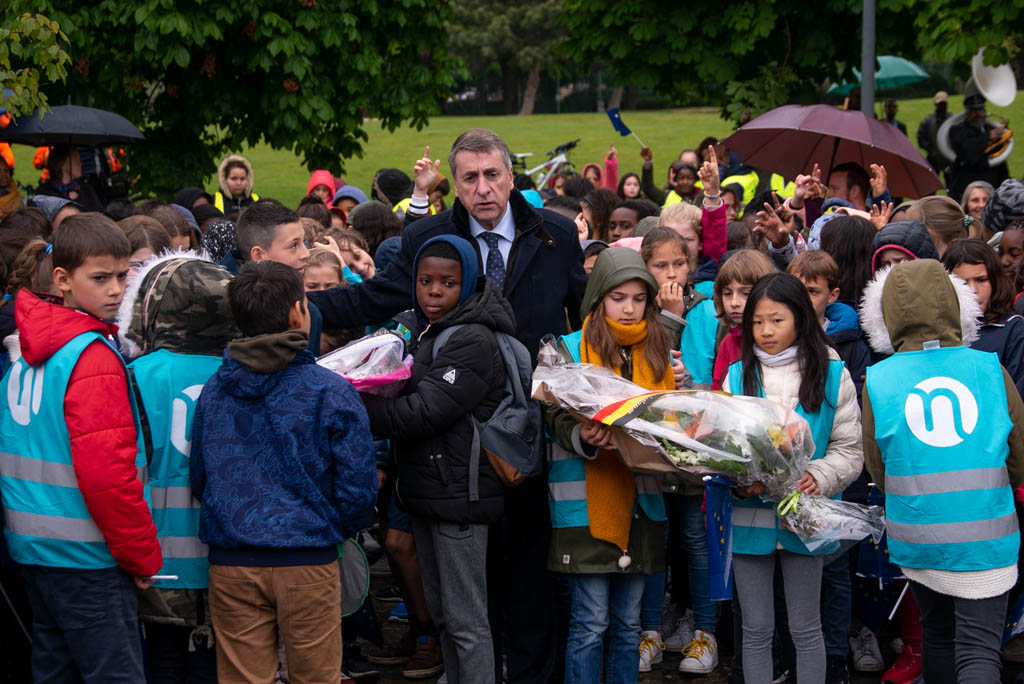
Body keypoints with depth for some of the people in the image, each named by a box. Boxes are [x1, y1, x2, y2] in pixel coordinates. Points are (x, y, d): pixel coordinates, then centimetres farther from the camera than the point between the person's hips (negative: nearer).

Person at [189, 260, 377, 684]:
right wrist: (338, 530, 11)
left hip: (230, 565, 3)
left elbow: (197, 477, 10)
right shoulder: (331, 393, -9)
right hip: (308, 564, -3)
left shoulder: (213, 390, 4)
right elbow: (358, 486, -9)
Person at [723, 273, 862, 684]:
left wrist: (818, 477, -22)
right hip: (750, 516, 2)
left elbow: (849, 451, -3)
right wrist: (740, 481, -20)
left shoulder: (832, 375, -1)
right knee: (756, 629, 9)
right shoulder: (737, 376, 4)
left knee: (806, 629, 8)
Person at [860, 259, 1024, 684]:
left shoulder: (878, 381, -4)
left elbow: (878, 471, 6)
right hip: (985, 539, -2)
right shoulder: (990, 370, -4)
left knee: (937, 634, 21)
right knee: (978, 649, -3)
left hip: (916, 536, 2)